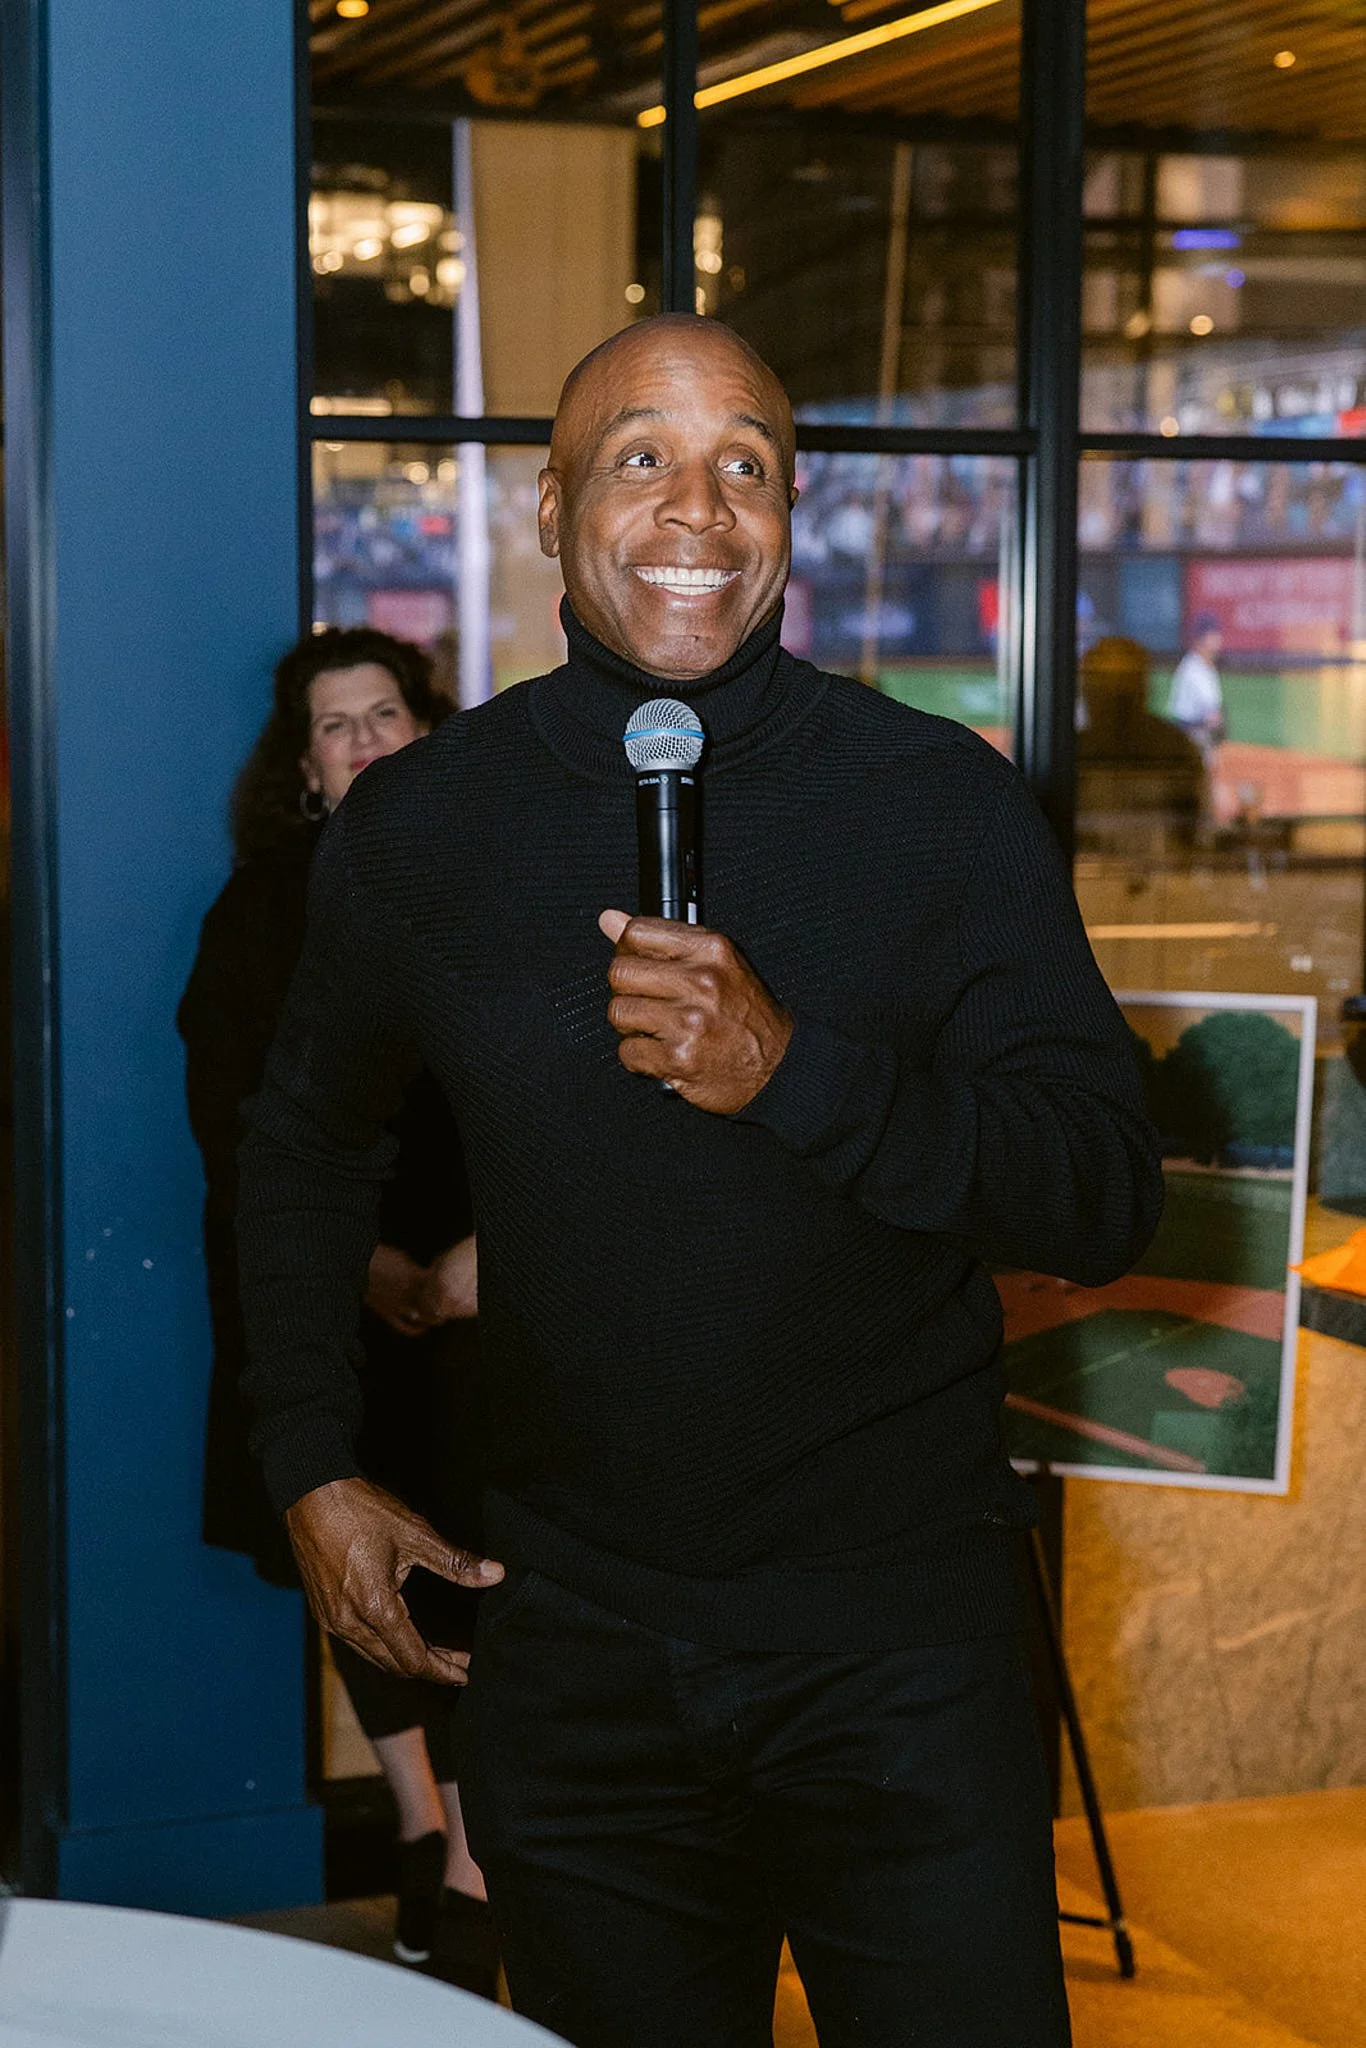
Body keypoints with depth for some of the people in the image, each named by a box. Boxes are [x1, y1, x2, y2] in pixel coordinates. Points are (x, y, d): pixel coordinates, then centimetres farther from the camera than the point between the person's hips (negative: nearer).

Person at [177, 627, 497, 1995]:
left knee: (470, 1561, -7)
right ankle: (418, 1828, 23)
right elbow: (230, 1110, 1)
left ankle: (470, 1881, -2)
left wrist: (488, 1245, -14)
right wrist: (357, 1260, -10)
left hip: (473, 1278, -2)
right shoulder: (261, 908, 6)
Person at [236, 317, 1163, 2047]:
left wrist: (798, 1071, -22)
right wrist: (312, 1466, 9)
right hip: (573, 1634, 2)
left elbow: (1107, 1204, -9)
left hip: (895, 1629, -2)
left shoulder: (947, 805, -6)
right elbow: (304, 1143, 17)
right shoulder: (418, 828, 0)